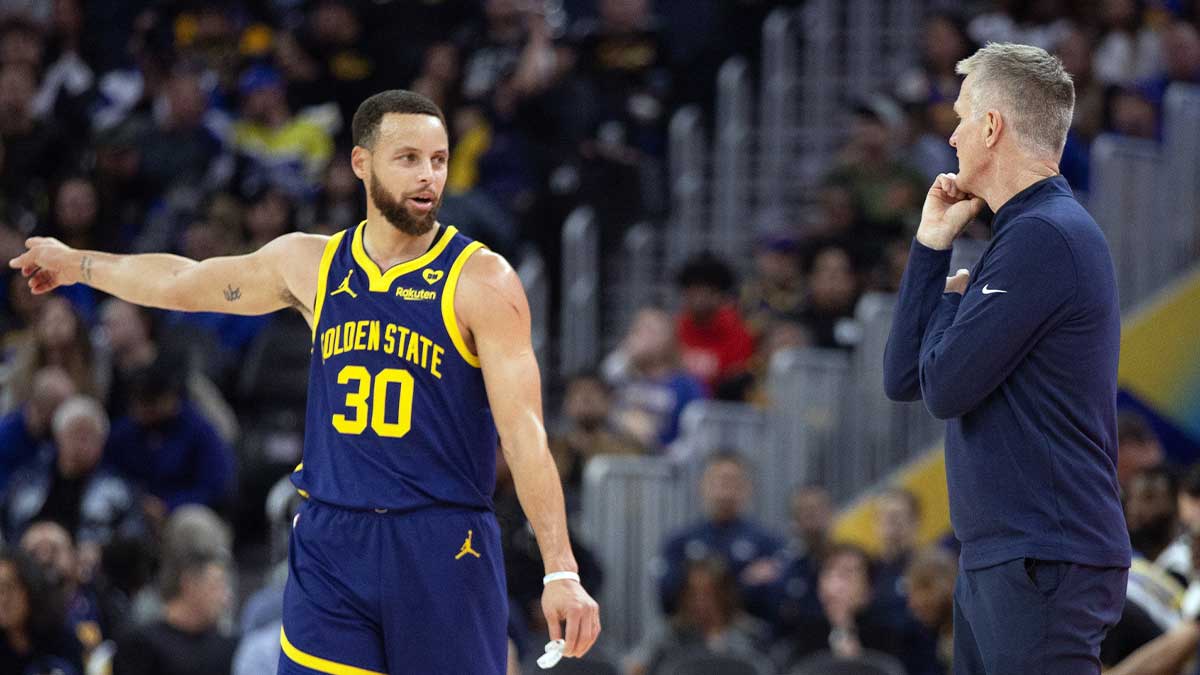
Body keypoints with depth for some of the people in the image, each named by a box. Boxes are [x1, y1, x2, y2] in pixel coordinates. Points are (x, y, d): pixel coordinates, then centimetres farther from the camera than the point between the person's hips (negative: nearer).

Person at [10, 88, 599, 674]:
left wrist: (561, 570, -19)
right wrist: (75, 264, 40)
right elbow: (185, 283, 27)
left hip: (443, 550, -4)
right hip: (328, 544, 4)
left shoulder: (481, 280, -5)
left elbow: (523, 429, -11)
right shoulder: (309, 263, 9)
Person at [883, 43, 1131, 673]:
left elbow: (945, 386, -16)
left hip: (1044, 564, -10)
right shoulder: (1024, 232, 17)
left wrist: (952, 297, 3)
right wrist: (931, 246, 10)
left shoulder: (1044, 237, -15)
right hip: (994, 558, 10)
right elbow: (903, 379, 15)